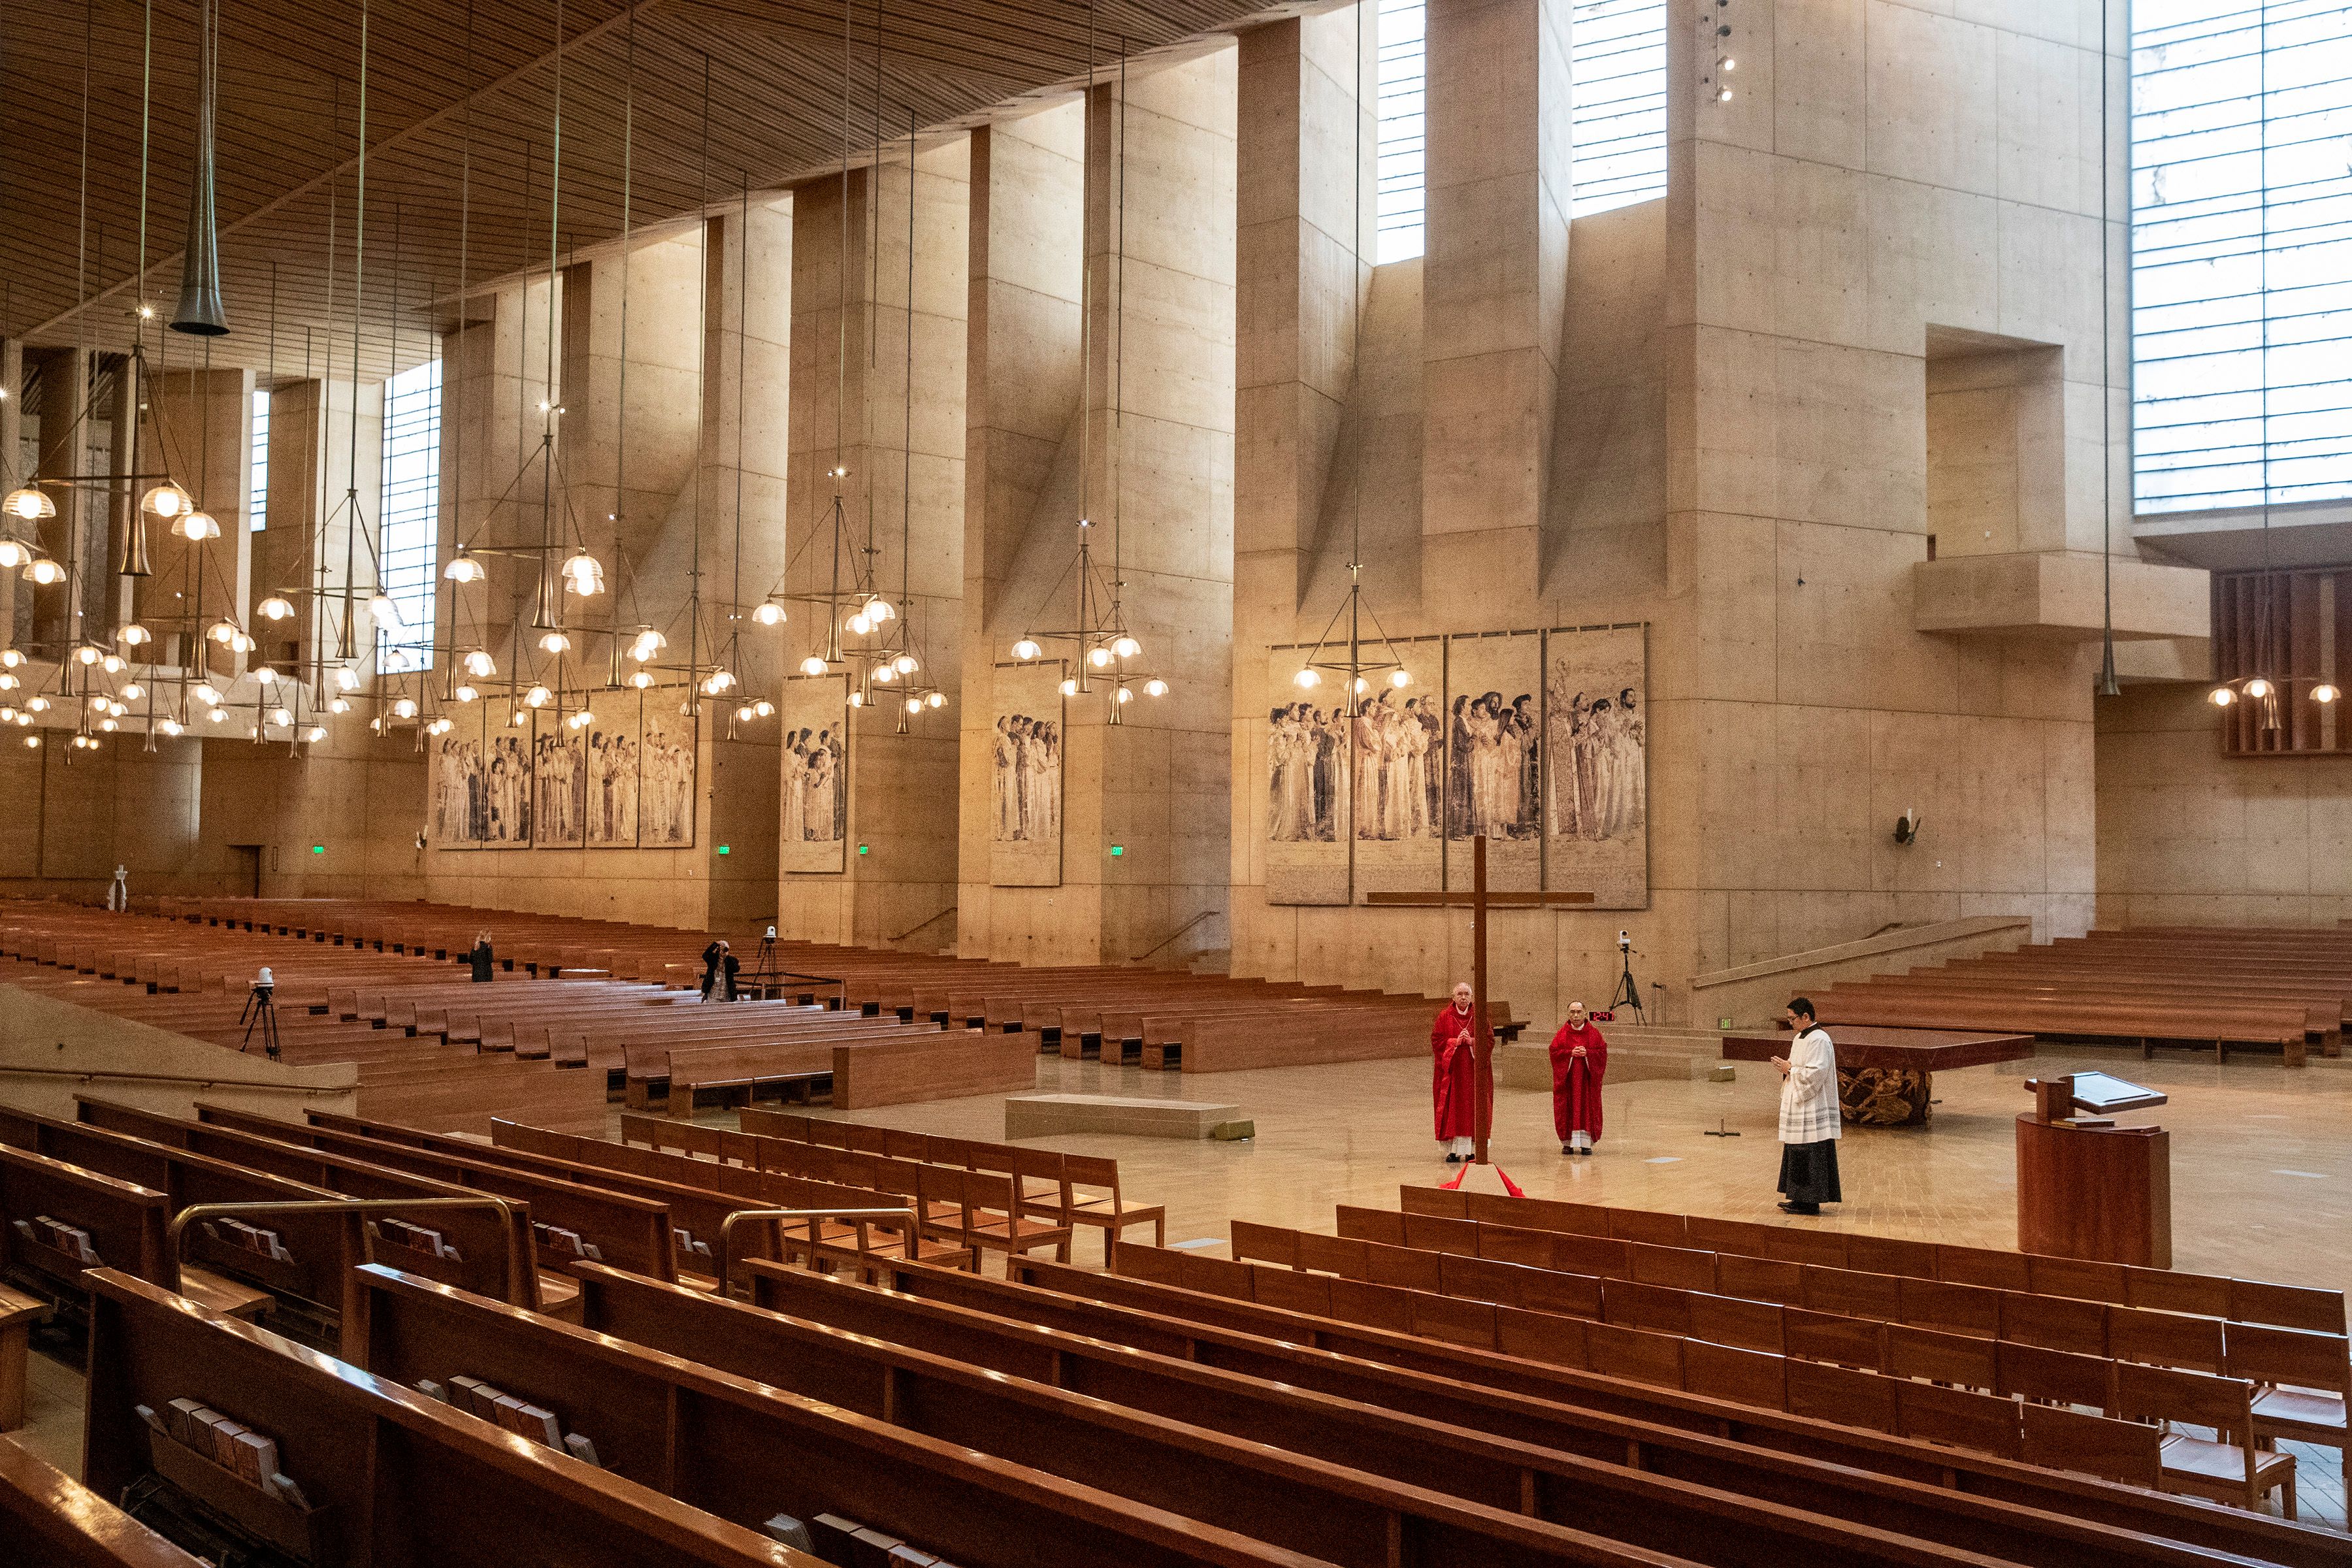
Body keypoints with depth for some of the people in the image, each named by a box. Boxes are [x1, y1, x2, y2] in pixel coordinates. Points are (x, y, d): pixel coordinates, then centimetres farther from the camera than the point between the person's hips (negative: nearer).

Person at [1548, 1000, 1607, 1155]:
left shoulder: (1594, 1033, 4)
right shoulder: (1562, 1034, 4)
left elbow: (1602, 1052, 0)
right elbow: (1554, 1052, -2)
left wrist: (1587, 1053, -16)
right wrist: (1571, 1053, -15)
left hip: (1588, 1077, 0)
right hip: (1567, 1077, 0)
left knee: (1587, 1108, -1)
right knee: (1568, 1108, -1)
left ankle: (1586, 1143, 4)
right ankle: (1568, 1142, 5)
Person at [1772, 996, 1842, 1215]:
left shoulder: (1818, 1041, -16)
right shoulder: (1800, 1038, 14)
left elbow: (1815, 1074, -23)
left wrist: (1790, 1069, -13)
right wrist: (1786, 1067, 2)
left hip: (1811, 1110, -10)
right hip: (1798, 1106, 10)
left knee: (1810, 1154, -6)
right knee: (1796, 1154, 13)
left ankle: (1811, 1202, -1)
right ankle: (1800, 1199, 19)